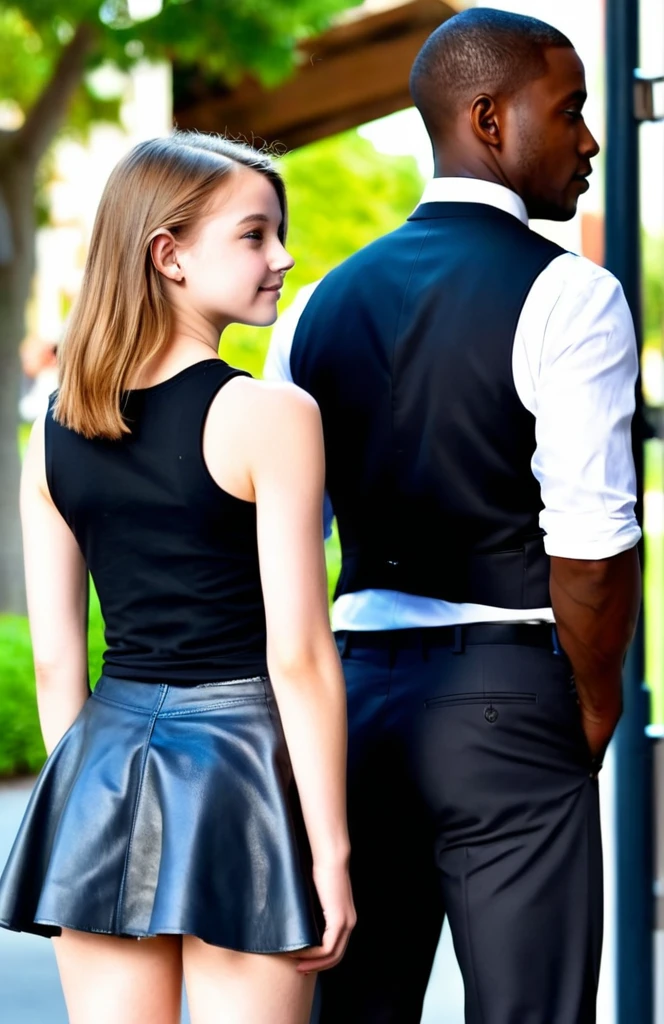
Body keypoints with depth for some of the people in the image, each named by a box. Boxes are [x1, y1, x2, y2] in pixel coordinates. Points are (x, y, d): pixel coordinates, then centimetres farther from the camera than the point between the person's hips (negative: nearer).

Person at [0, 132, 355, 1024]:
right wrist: (330, 851, -8)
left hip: (102, 764, 5)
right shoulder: (271, 415, -11)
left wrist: (83, 791, 16)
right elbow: (297, 656, -13)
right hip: (237, 764, -5)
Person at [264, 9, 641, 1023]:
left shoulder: (322, 304, 11)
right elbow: (591, 545, -15)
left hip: (357, 686, 6)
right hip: (508, 705, -6)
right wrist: (594, 712, -1)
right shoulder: (567, 296, -9)